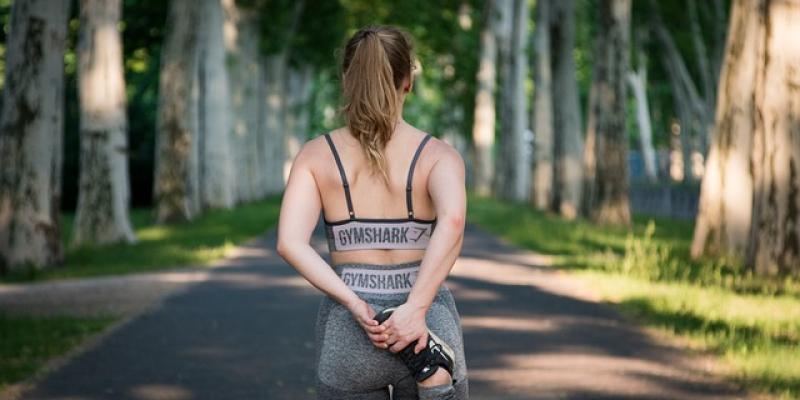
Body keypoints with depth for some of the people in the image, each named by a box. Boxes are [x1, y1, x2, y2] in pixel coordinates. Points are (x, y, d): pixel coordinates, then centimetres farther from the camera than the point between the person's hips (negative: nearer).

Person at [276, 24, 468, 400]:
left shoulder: (315, 154, 2)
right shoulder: (438, 154, -3)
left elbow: (290, 242, -13)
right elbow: (452, 220, -24)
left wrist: (356, 306, -15)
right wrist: (416, 308, -25)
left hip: (347, 332, 1)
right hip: (430, 327, -1)